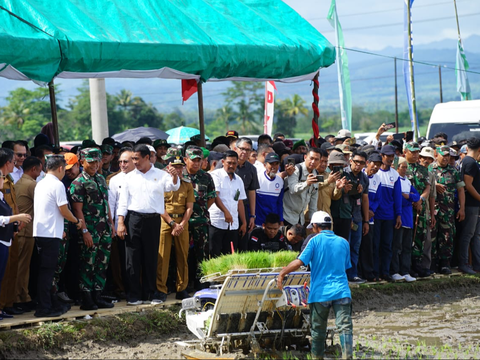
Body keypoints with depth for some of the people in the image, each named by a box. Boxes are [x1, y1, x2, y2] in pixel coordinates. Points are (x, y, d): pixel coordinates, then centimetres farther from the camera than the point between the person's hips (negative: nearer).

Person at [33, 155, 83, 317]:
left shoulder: (40, 184, 14)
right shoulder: (57, 185, -11)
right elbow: (64, 211, -12)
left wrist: (61, 229, 26)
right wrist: (77, 221, 6)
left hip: (39, 232, 8)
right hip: (51, 233, -8)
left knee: (45, 271, 13)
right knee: (47, 271, -5)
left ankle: (45, 306, 17)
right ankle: (44, 308, -4)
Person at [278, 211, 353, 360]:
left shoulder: (315, 241, -2)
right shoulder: (343, 242, 10)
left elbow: (299, 262, -10)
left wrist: (282, 274, 1)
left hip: (320, 293, -2)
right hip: (341, 291, 2)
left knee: (318, 330, 12)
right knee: (345, 327, -6)